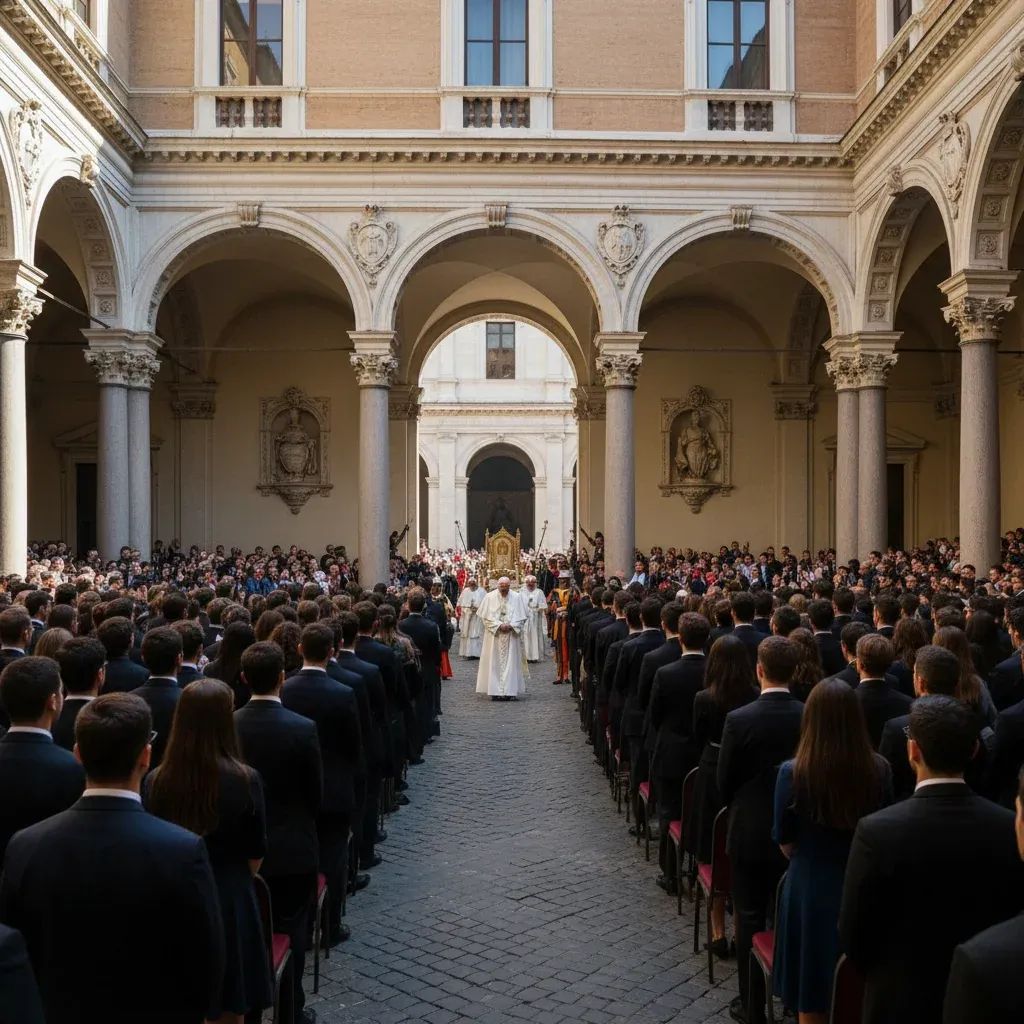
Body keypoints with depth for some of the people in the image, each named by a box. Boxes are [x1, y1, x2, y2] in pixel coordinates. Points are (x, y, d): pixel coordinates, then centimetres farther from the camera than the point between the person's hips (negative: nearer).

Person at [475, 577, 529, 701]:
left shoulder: (516, 597, 1)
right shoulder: (490, 597, 0)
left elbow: (522, 616, 2)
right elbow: (486, 616, -1)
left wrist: (511, 626, -12)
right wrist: (499, 625, -12)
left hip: (512, 635, 1)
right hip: (494, 635, 0)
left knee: (511, 662, -1)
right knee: (495, 663, -1)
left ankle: (511, 691, 1)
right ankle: (495, 691, 0)